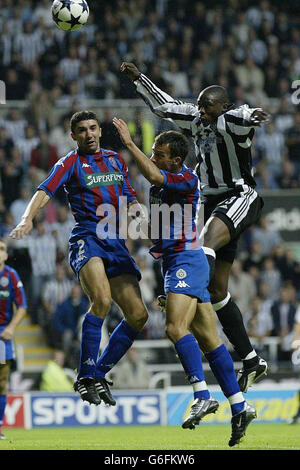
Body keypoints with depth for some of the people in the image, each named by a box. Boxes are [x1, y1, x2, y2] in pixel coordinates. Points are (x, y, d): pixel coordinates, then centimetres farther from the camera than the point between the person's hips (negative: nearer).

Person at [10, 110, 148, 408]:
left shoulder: (116, 160, 18)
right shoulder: (70, 163, 1)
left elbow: (130, 202, 27)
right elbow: (45, 192, -15)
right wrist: (27, 220, -33)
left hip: (115, 242, 6)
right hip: (86, 239, -6)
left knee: (137, 315, -3)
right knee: (101, 299, -31)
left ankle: (99, 374, 12)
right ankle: (84, 376, -21)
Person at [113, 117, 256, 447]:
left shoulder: (186, 179, -13)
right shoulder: (161, 181, 15)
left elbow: (153, 176, -31)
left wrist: (129, 143, -26)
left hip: (187, 260, -9)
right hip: (172, 262, 9)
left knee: (176, 327, -24)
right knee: (208, 339, 5)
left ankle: (203, 396, -28)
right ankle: (239, 406, 4)